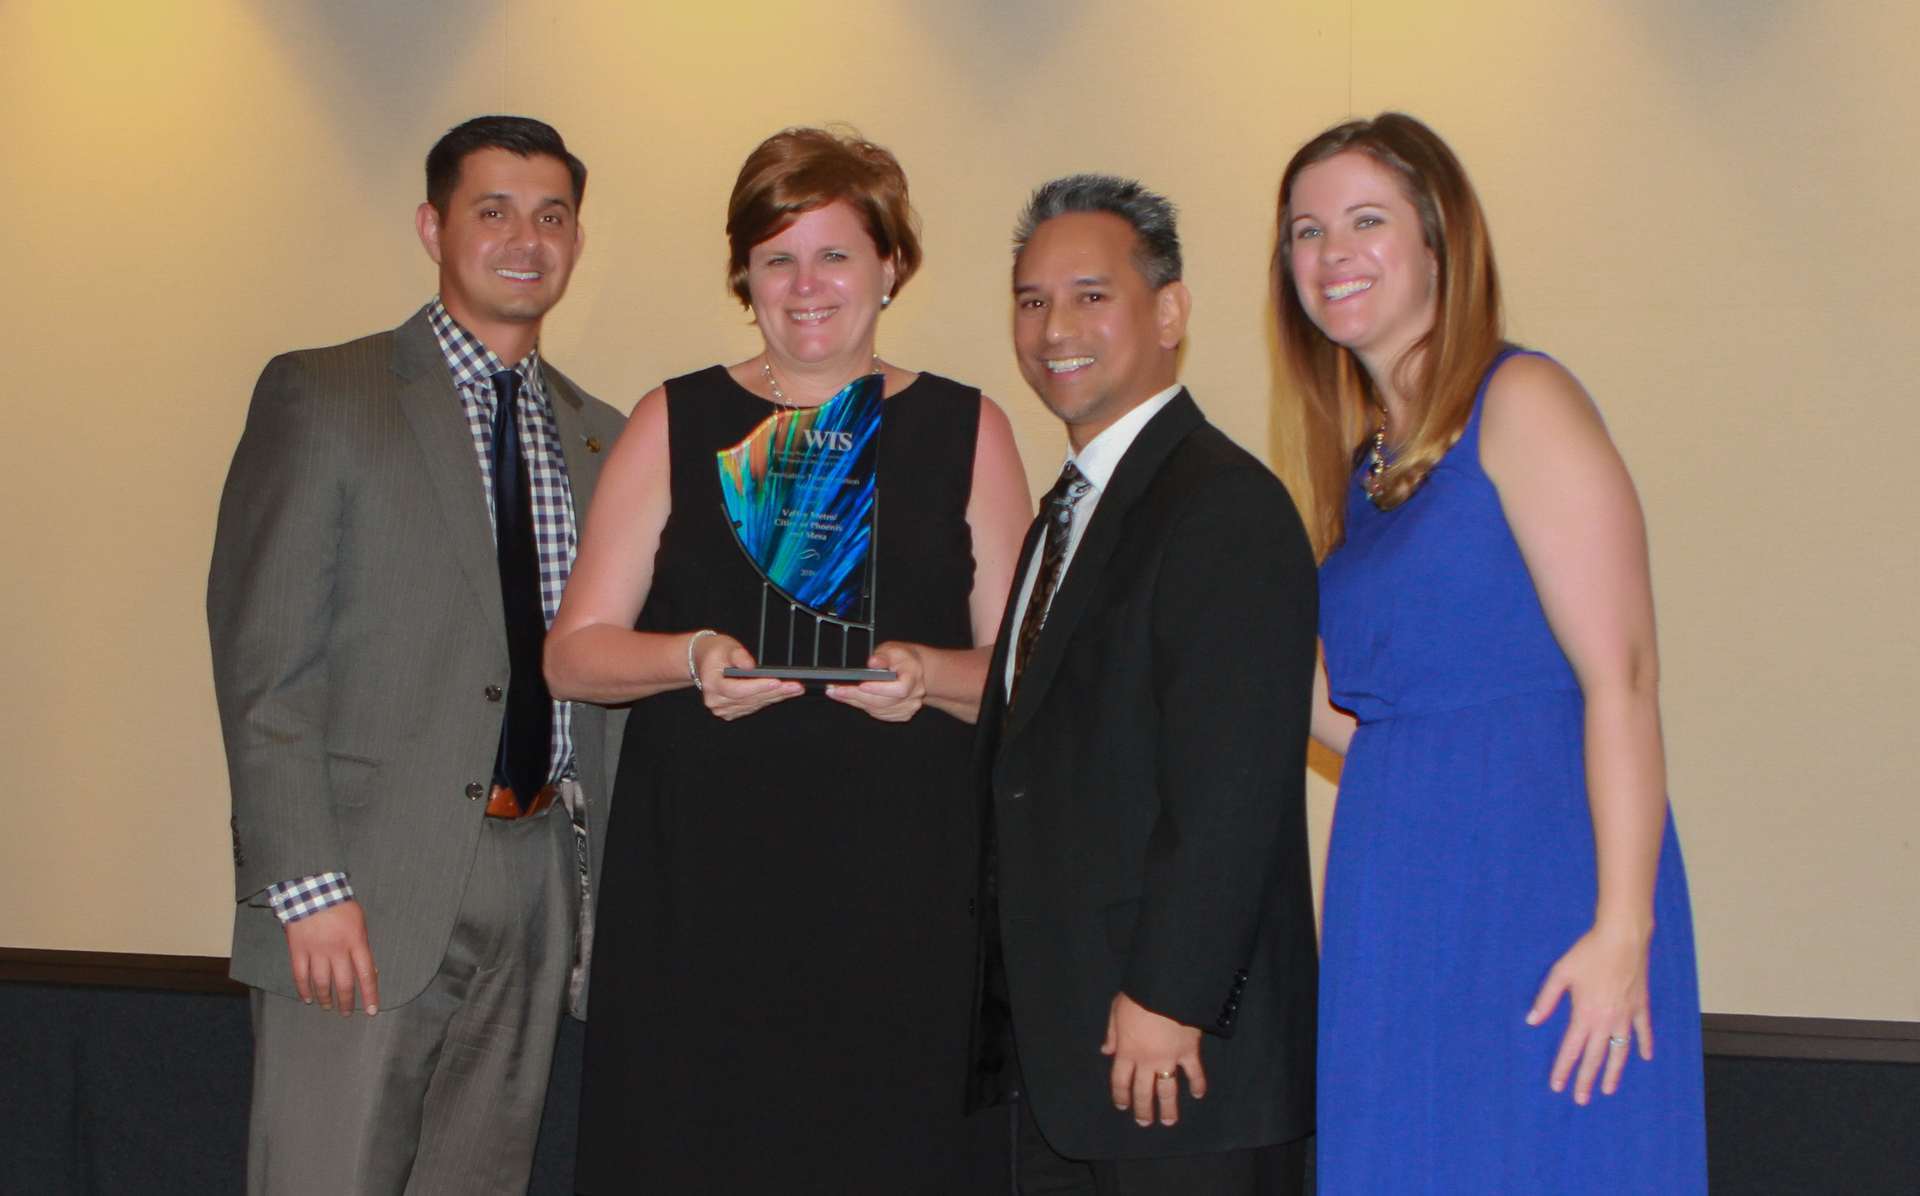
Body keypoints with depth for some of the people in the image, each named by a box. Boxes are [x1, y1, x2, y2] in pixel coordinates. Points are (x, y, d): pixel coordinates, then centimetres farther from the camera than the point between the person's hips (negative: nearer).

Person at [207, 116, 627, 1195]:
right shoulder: (322, 397, -1)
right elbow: (261, 658, -8)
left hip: (541, 881, 5)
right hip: (372, 881, -5)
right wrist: (307, 884, -15)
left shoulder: (600, 438, 15)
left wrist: (597, 879, 10)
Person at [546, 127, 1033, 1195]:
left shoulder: (966, 431, 10)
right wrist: (692, 657, -12)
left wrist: (928, 674, -13)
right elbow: (574, 653, 7)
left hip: (904, 883, 0)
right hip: (702, 880, 0)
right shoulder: (676, 425, 10)